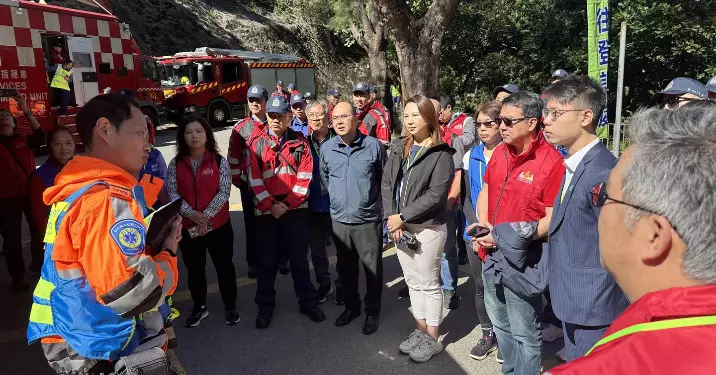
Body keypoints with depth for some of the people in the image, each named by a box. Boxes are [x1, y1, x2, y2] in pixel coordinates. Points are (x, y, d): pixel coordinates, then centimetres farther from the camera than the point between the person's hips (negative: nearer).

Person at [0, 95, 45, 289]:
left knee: (38, 230, 12)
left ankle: (39, 265, 31)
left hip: (30, 192, 2)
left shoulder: (24, 140, 8)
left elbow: (40, 136, -10)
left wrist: (26, 112, -19)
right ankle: (18, 276, 12)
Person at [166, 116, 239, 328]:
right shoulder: (176, 164, 0)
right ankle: (199, 307, 33)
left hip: (218, 224, -1)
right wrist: (192, 214, -19)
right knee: (194, 269, 15)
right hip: (187, 226, 2)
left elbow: (224, 192, -10)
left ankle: (230, 306, 27)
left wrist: (206, 215, -20)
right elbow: (172, 193, -5)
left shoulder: (219, 161, -5)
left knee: (224, 266, 9)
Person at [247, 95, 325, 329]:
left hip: (296, 210, 0)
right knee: (267, 261, 8)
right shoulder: (257, 144, 3)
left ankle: (308, 302, 24)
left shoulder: (300, 143, 3)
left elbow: (305, 177, -4)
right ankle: (265, 307, 22)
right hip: (267, 211, 0)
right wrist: (270, 205, -13)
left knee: (299, 258, 10)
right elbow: (254, 179, -3)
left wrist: (287, 204, -12)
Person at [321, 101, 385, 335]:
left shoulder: (374, 145, -9)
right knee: (345, 268, 17)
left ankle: (372, 312, 27)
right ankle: (351, 307, 37)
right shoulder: (326, 148, 0)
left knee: (372, 269, 8)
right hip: (339, 220, 3)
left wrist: (372, 200, 8)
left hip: (368, 220, -3)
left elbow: (385, 179, 3)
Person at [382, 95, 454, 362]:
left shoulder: (441, 154, -11)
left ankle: (433, 339, 21)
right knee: (413, 282, 16)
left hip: (428, 228, -6)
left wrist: (402, 216, -17)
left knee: (428, 284, 5)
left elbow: (436, 195, -18)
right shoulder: (397, 148, 8)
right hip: (400, 225, 6)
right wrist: (392, 218, -9)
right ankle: (420, 331, 31)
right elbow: (386, 184, 4)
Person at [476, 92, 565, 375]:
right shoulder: (500, 152, 3)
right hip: (492, 253, 8)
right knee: (499, 321, 25)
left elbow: (553, 218, -18)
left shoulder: (551, 161, -18)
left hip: (522, 258, -8)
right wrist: (484, 223, -2)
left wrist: (508, 238, -23)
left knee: (524, 333, 8)